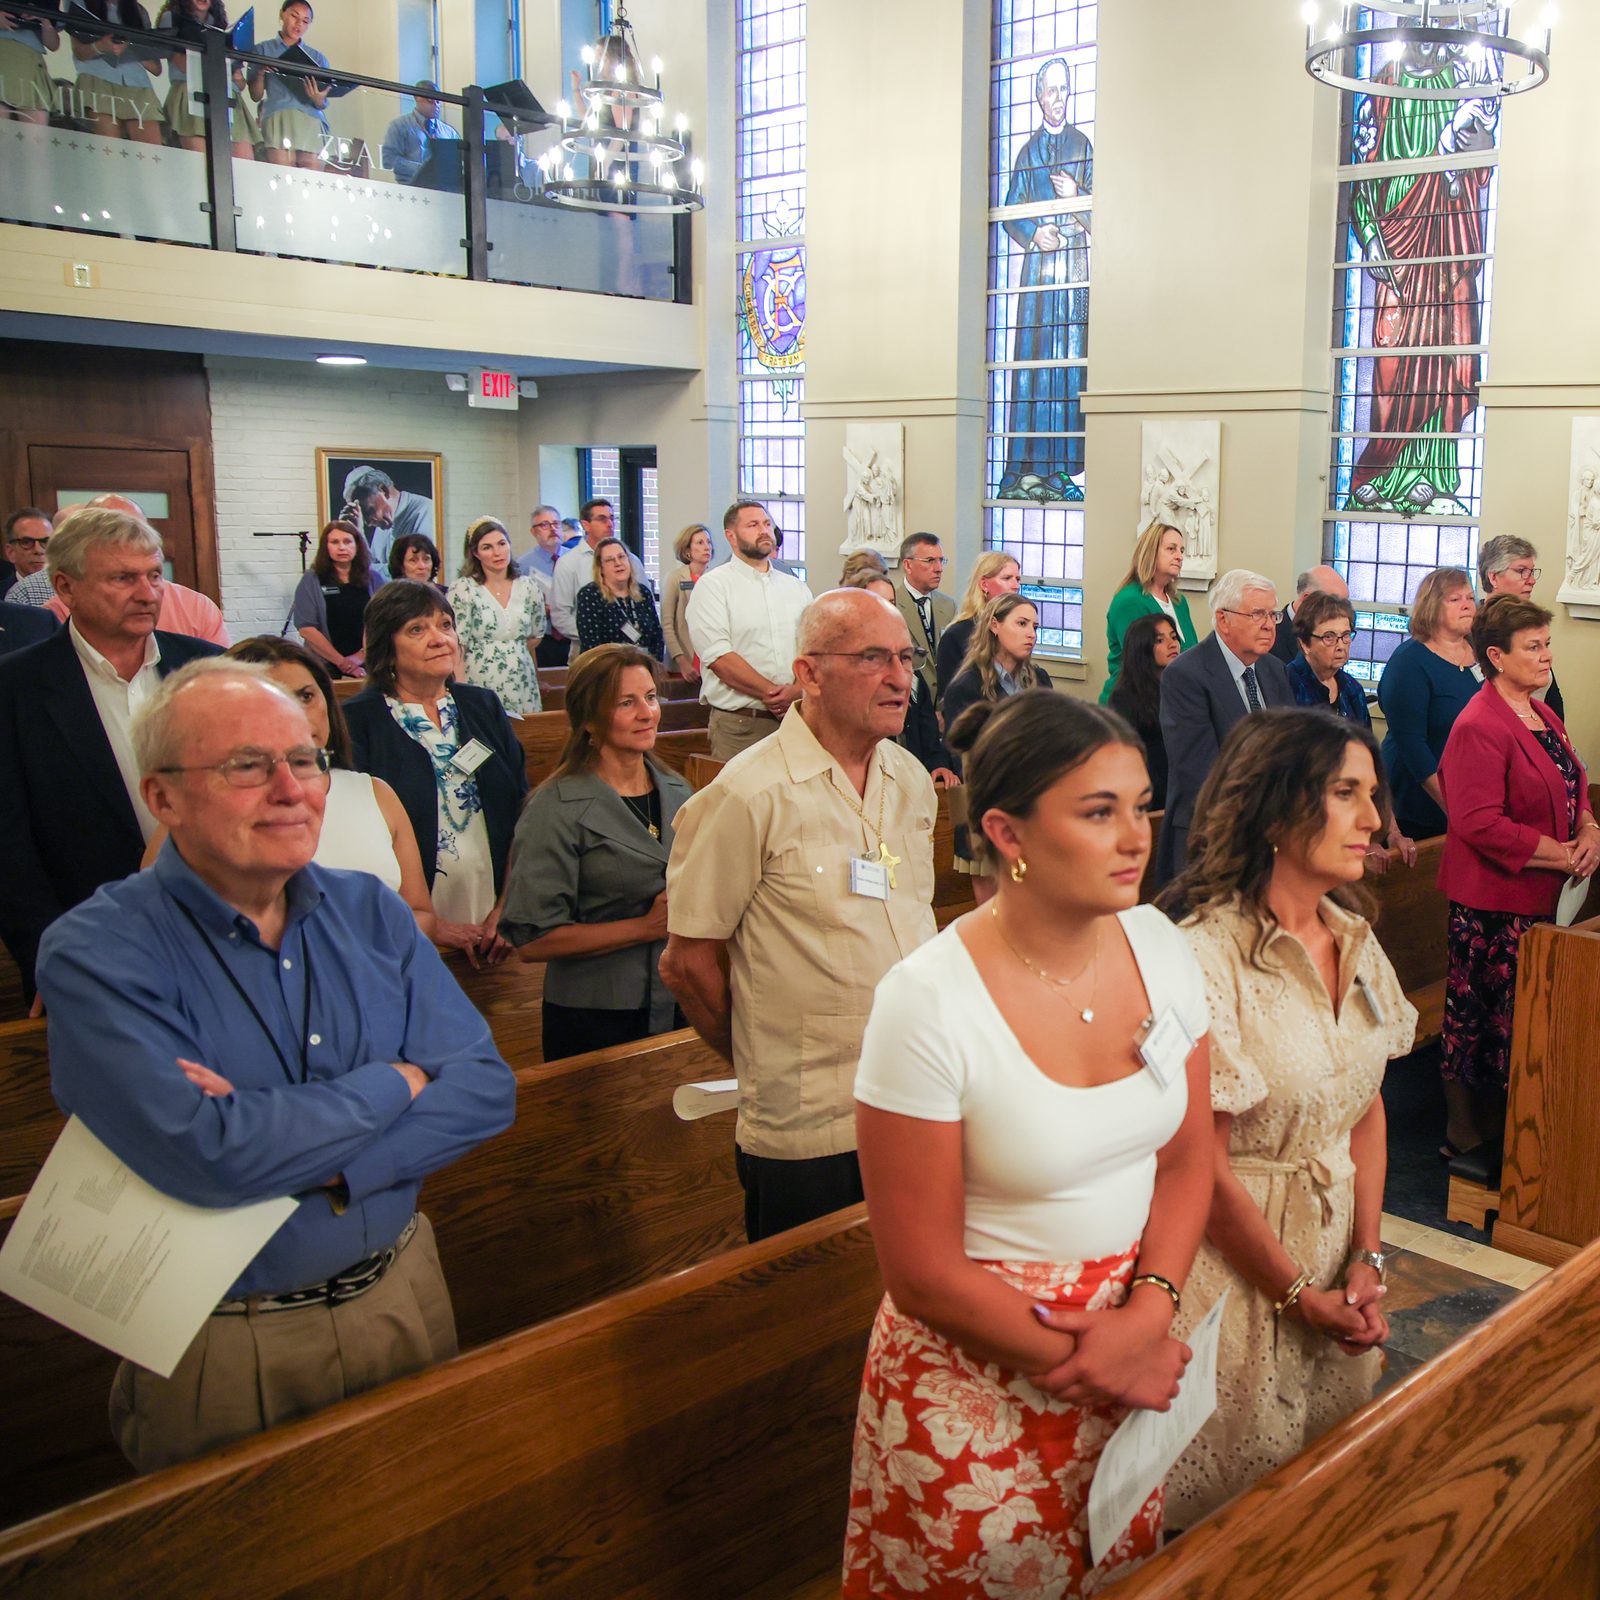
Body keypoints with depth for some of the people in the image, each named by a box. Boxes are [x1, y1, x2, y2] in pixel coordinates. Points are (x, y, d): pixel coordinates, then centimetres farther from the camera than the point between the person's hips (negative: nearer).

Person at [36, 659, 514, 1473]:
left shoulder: (368, 910, -2)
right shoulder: (96, 951, -17)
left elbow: (486, 1087, -8)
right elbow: (207, 1157, -30)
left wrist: (319, 1163, -22)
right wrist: (396, 1083, -16)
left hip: (400, 1295, 5)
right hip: (222, 1350, -4)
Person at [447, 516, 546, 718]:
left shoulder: (528, 587, 8)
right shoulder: (462, 590, -3)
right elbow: (455, 646, -7)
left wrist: (511, 648, 8)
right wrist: (461, 692, -15)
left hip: (521, 686, 3)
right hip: (480, 684, -3)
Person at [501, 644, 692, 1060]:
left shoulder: (677, 792, 7)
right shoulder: (557, 808, -12)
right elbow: (533, 939, -17)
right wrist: (646, 926, -19)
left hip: (681, 1008, 6)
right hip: (596, 1022, -6)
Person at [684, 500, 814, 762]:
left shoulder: (797, 588, 16)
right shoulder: (713, 585, -1)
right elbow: (719, 657, -11)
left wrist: (797, 690, -12)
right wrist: (772, 692, -12)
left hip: (796, 719, 4)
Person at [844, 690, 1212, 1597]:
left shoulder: (1159, 946, -7)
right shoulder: (927, 1002, -24)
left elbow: (1188, 1158, 2)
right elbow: (925, 1275, -17)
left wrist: (1148, 1313, -12)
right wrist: (1091, 1365, -11)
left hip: (1137, 1347, 5)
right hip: (981, 1370, -5)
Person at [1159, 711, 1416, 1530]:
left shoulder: (1357, 941, 0)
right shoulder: (1206, 955, -24)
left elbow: (1367, 1108, 7)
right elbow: (1204, 1168, -20)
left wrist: (1366, 1262, 0)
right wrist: (1301, 1297, -10)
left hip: (1337, 1254, 7)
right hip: (1238, 1267, -7)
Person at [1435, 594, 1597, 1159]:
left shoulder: (1541, 715, 13)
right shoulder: (1479, 727, -18)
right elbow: (1479, 823, -24)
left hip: (1541, 895, 9)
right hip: (1492, 900, -9)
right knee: (1478, 1013, 3)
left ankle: (1497, 1126, 28)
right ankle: (1464, 1137, 16)